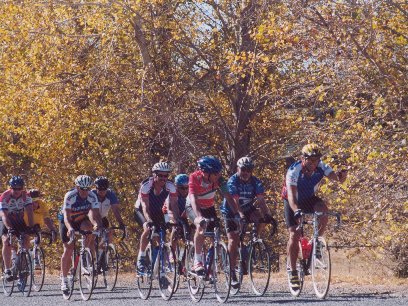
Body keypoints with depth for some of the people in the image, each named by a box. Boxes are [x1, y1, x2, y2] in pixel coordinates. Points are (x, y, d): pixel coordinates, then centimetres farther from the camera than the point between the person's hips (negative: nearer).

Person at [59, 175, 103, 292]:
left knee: (89, 227, -32)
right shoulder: (70, 196, -30)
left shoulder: (92, 196, -23)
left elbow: (96, 214, -29)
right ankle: (64, 279, 2)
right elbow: (66, 216, -38)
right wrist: (70, 228, -56)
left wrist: (99, 225, -50)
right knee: (68, 249, -9)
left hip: (81, 220, 2)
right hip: (68, 222, -2)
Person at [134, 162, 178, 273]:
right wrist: (149, 221, -53)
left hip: (157, 212, 4)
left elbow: (174, 204, -26)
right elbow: (145, 206, -37)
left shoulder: (170, 186, -22)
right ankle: (141, 258, -20)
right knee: (148, 229, -31)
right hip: (141, 210, -4)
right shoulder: (146, 185, -31)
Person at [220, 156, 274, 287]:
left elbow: (261, 200, -21)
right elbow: (234, 201, -33)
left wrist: (267, 214, -38)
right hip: (231, 212, -3)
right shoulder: (232, 181, -21)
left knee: (261, 217, -26)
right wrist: (241, 215, -50)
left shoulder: (256, 182, -11)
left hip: (248, 209, 3)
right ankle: (232, 273, -9)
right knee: (233, 240, -14)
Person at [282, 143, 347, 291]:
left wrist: (341, 176, -54)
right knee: (294, 235, -16)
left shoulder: (321, 167, -20)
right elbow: (291, 194, -41)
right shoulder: (294, 170, -31)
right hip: (293, 202, -3)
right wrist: (296, 210, -58)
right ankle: (292, 270, -5)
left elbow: (336, 178, -29)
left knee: (323, 209, -30)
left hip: (309, 199, 3)